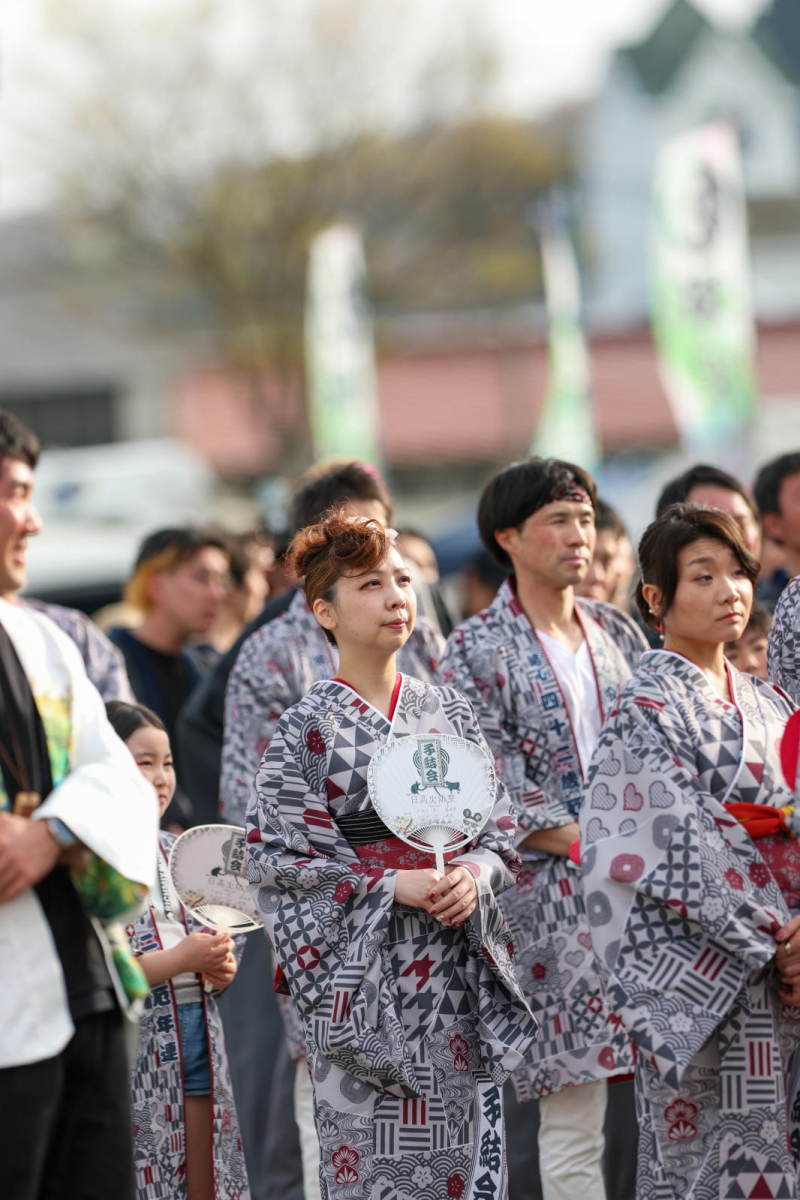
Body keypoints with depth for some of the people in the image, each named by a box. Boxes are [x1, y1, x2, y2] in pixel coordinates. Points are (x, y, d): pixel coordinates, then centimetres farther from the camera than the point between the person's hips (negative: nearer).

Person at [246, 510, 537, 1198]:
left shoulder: (447, 712, 10)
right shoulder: (308, 729, -4)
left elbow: (500, 830, 12)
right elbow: (279, 862, -8)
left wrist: (475, 874, -10)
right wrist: (394, 886, -15)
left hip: (460, 975, 4)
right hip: (367, 980, -4)